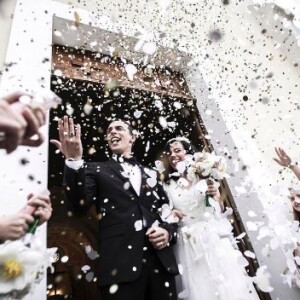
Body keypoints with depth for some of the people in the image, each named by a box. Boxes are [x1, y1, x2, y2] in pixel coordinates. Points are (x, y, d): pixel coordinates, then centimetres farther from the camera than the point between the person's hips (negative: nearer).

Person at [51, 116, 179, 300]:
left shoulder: (150, 173, 16)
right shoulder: (97, 170, 8)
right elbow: (80, 206, -8)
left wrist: (168, 231, -3)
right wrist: (74, 161, -19)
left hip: (161, 260, 3)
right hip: (120, 263, -3)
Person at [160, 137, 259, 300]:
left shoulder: (204, 177, 2)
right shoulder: (167, 185, 3)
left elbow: (221, 210, 6)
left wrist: (216, 197, -13)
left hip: (214, 238, 0)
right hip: (189, 245, 0)